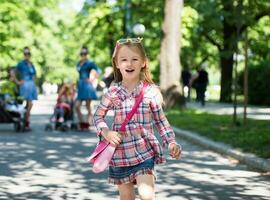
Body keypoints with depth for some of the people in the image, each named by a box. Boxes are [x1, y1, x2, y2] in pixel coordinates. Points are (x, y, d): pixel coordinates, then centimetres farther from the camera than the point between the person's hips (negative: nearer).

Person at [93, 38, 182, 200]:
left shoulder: (151, 91, -5)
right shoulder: (113, 92, -2)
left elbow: (161, 120, 4)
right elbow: (98, 116, 9)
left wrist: (172, 143, -5)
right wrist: (105, 132, -9)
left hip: (144, 152, -2)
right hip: (120, 153, 2)